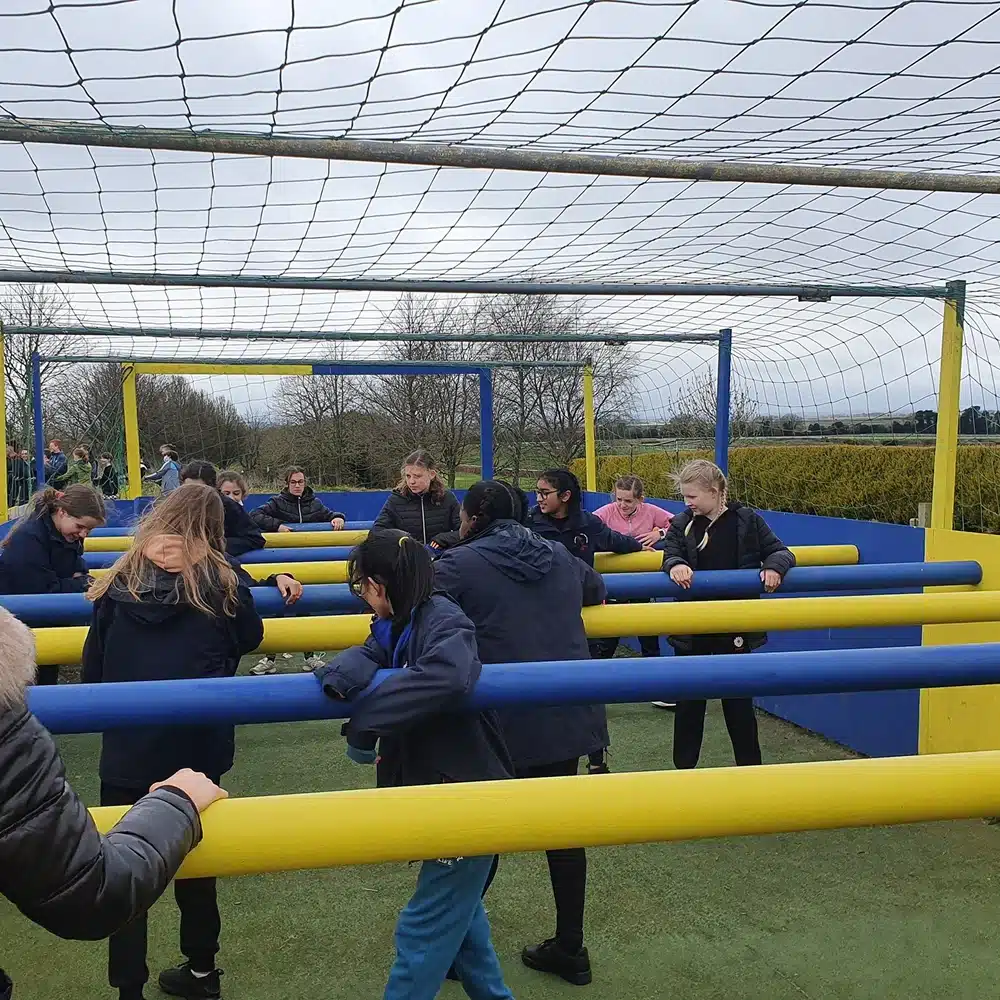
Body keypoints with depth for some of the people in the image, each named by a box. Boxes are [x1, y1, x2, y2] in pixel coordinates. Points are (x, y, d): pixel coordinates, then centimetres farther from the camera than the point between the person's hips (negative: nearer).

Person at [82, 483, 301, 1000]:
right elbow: (249, 638, 9)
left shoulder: (122, 579, -2)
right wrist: (275, 589, 23)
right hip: (196, 748, 1)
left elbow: (93, 666, 5)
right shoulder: (222, 578, -7)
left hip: (126, 750, -1)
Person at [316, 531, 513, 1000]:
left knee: (423, 929, 1)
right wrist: (343, 676, -33)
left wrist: (362, 724, -38)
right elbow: (369, 653, -9)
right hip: (444, 790, 10)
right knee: (456, 908, 26)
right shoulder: (398, 625, 6)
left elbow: (447, 675, -42)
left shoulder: (443, 620, -22)